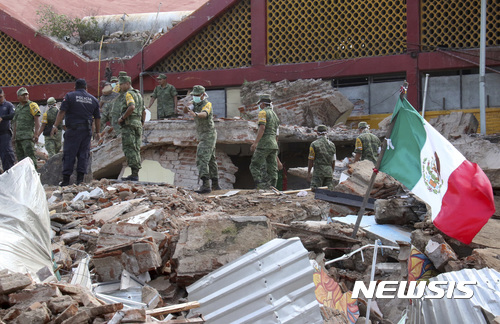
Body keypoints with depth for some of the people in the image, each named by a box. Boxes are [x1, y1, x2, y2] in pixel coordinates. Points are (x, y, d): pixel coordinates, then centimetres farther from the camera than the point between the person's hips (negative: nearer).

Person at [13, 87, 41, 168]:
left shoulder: (32, 105, -1)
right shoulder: (17, 107, 20)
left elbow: (37, 120, -8)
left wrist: (36, 133, -17)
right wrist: (14, 136, 20)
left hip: (28, 136, -7)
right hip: (18, 136, 7)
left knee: (30, 155, -15)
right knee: (20, 156, 7)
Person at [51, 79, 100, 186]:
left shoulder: (70, 96, 2)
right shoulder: (93, 99, 13)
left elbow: (62, 112, -7)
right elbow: (97, 118, 14)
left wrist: (55, 126, -7)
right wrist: (98, 132, 22)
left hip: (73, 129, -3)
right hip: (87, 130, 3)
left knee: (69, 154, -1)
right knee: (84, 154, 6)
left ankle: (66, 179, -3)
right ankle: (80, 179, 1)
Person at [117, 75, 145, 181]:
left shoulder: (128, 94, -7)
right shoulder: (138, 94, 22)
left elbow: (131, 107, -25)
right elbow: (144, 112, 25)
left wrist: (122, 118, -17)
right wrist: (142, 125, 26)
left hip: (129, 124, -9)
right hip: (138, 123, 9)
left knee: (129, 149, -10)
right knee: (136, 150, 9)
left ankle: (134, 174, -16)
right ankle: (136, 174, 8)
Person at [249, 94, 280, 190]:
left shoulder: (263, 113, -3)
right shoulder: (275, 116, 23)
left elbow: (262, 128, -17)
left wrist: (255, 142, -24)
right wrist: (275, 152, 26)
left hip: (264, 144, -8)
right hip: (273, 145, 8)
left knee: (255, 166, -7)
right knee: (272, 169, 3)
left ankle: (262, 186, -20)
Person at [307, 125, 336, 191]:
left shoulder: (314, 144, -5)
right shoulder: (332, 144, 8)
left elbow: (311, 160, -6)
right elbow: (333, 161, 10)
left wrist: (308, 173, 0)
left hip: (318, 171, -4)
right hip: (329, 172, 4)